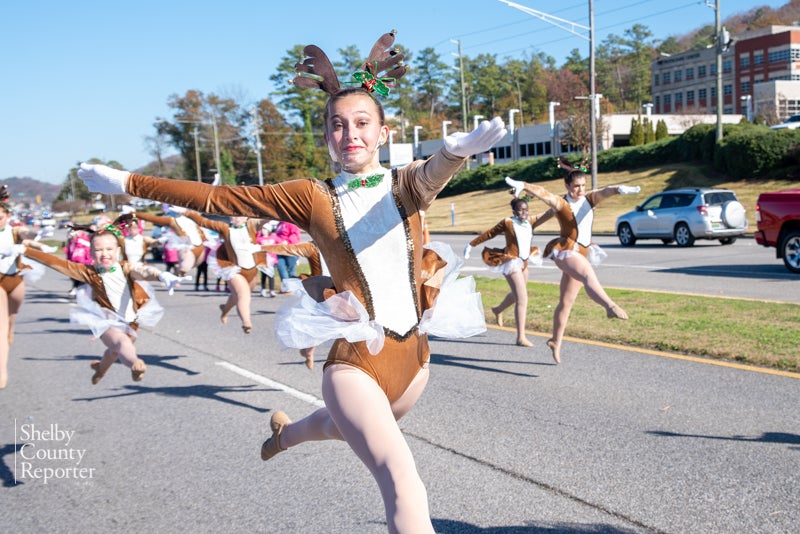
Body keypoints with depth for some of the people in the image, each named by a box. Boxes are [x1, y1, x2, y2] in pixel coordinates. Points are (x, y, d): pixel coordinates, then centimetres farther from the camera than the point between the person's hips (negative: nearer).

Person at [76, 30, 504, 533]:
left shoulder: (406, 184, -4)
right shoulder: (312, 198, -5)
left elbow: (433, 174, -29)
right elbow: (221, 199, -1)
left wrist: (457, 150, -54)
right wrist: (128, 183, -2)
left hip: (414, 353, 4)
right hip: (356, 359, -4)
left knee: (347, 428, 32)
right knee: (402, 480, -22)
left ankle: (286, 431, 64)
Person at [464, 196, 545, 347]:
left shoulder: (531, 222, 4)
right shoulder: (507, 223, -11)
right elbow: (489, 234, -3)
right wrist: (471, 244, 3)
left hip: (524, 263, 8)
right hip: (511, 262, -8)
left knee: (517, 294, 26)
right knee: (522, 298, -14)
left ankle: (498, 310, 57)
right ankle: (521, 337, -12)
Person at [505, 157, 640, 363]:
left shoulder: (589, 199, 8)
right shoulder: (561, 204, -5)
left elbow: (605, 191, -10)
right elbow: (542, 192, -20)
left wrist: (619, 189, -32)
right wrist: (522, 185, -37)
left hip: (580, 254, 7)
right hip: (565, 250, -6)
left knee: (566, 303, 13)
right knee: (588, 274, -36)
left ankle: (556, 341, 26)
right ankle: (610, 306, -62)